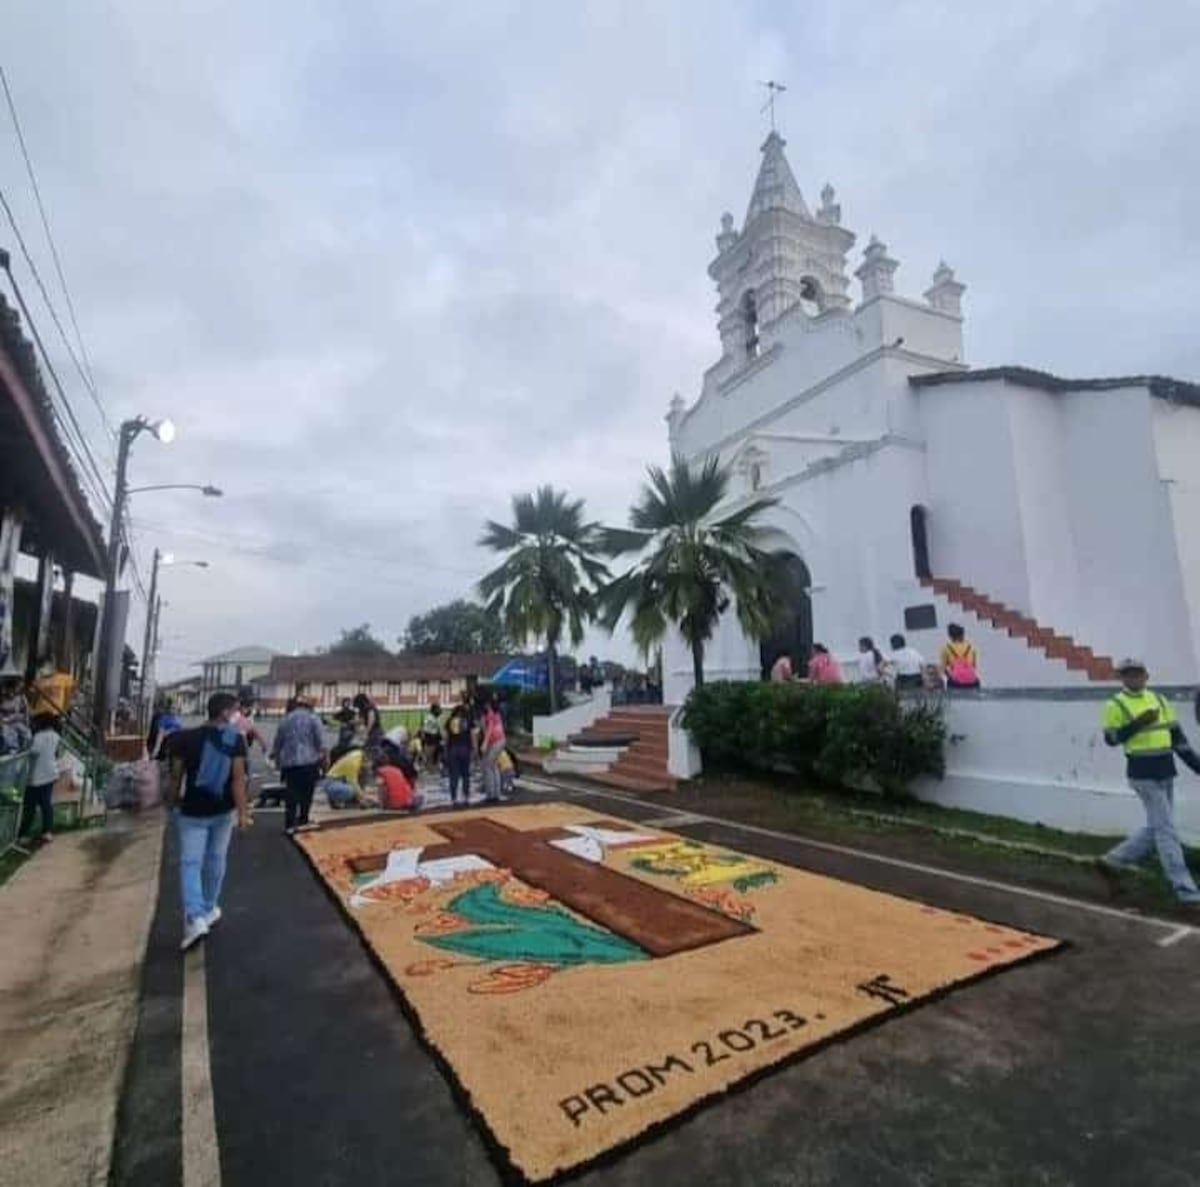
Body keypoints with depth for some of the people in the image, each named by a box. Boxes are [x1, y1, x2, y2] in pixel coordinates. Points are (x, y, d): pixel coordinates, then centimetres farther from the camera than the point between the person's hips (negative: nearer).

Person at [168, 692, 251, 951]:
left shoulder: (186, 738, -6)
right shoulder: (236, 739, -11)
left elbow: (176, 776, 0)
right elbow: (238, 778, -15)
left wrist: (173, 803, 16)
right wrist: (243, 811, -12)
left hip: (192, 811, 0)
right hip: (223, 810, 1)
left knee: (190, 863, 1)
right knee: (215, 861, 16)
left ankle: (195, 918, -13)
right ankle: (209, 910, 31)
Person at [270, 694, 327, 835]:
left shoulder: (285, 720, 13)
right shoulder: (313, 717, 0)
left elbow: (277, 742, 19)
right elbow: (320, 741, -5)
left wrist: (276, 757, 33)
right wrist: (324, 757, 5)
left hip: (289, 762, 4)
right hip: (308, 761, -3)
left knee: (291, 794, 7)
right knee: (306, 793, 8)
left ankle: (289, 825, 7)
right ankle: (303, 821, 15)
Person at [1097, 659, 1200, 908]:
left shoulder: (1159, 700, 11)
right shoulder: (1115, 705, -7)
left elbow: (1176, 734, 12)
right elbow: (1111, 738, -11)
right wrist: (1138, 723, -22)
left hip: (1165, 771, 7)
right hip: (1143, 773, -7)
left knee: (1156, 828, 14)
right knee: (1166, 830, -4)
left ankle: (1111, 861, 27)